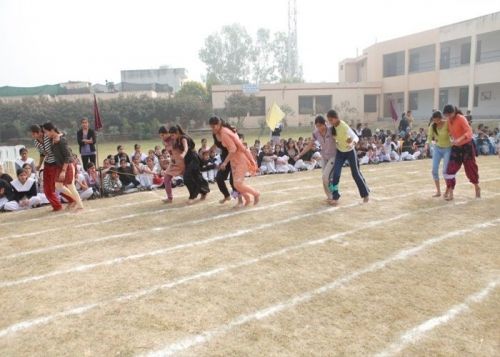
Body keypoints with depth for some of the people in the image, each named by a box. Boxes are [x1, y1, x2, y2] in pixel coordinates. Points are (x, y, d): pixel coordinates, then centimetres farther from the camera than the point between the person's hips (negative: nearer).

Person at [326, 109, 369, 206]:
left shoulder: (344, 127, -27)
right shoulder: (333, 126, -8)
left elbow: (356, 137, -35)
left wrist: (352, 143, -55)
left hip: (350, 152, -5)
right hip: (340, 152, 5)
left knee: (356, 174, 7)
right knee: (335, 174, -10)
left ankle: (365, 194, 28)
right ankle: (335, 197, -3)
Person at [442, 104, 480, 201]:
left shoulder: (461, 119, -20)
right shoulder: (448, 121, -2)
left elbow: (469, 132, -30)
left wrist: (460, 139, -45)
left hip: (467, 146, -5)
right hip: (456, 148, 5)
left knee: (471, 168, 9)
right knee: (451, 169, -4)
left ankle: (477, 187, 32)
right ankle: (449, 192, 0)